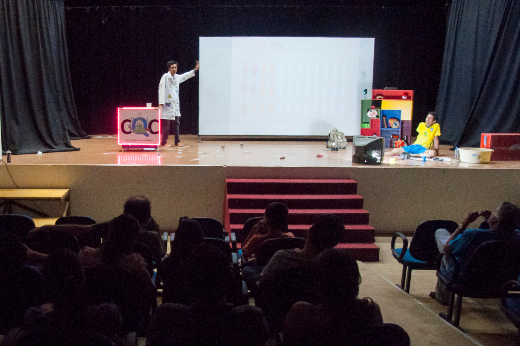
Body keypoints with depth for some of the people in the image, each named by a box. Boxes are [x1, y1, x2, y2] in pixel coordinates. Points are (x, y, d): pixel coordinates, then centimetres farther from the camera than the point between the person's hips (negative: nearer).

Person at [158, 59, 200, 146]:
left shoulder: (177, 77, 11)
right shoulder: (165, 76, -8)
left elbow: (185, 76, 33)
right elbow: (161, 89, -13)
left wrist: (194, 70, 36)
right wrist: (161, 103, -20)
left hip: (175, 104, 6)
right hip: (167, 104, -6)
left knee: (177, 123, 10)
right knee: (166, 125, -4)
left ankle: (177, 141, 18)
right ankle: (163, 142, 5)